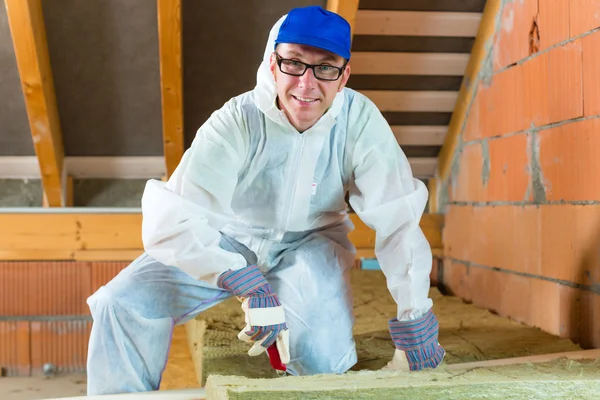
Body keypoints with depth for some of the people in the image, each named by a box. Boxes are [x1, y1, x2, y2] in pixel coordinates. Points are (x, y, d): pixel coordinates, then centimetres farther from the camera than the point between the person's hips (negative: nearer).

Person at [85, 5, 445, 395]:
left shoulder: (360, 121, -22)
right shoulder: (235, 122, -25)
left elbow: (399, 218, -22)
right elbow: (169, 220, -34)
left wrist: (415, 325, -27)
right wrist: (249, 285, -48)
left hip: (309, 242, 1)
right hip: (230, 239, 0)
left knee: (325, 358, -24)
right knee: (124, 304, -21)